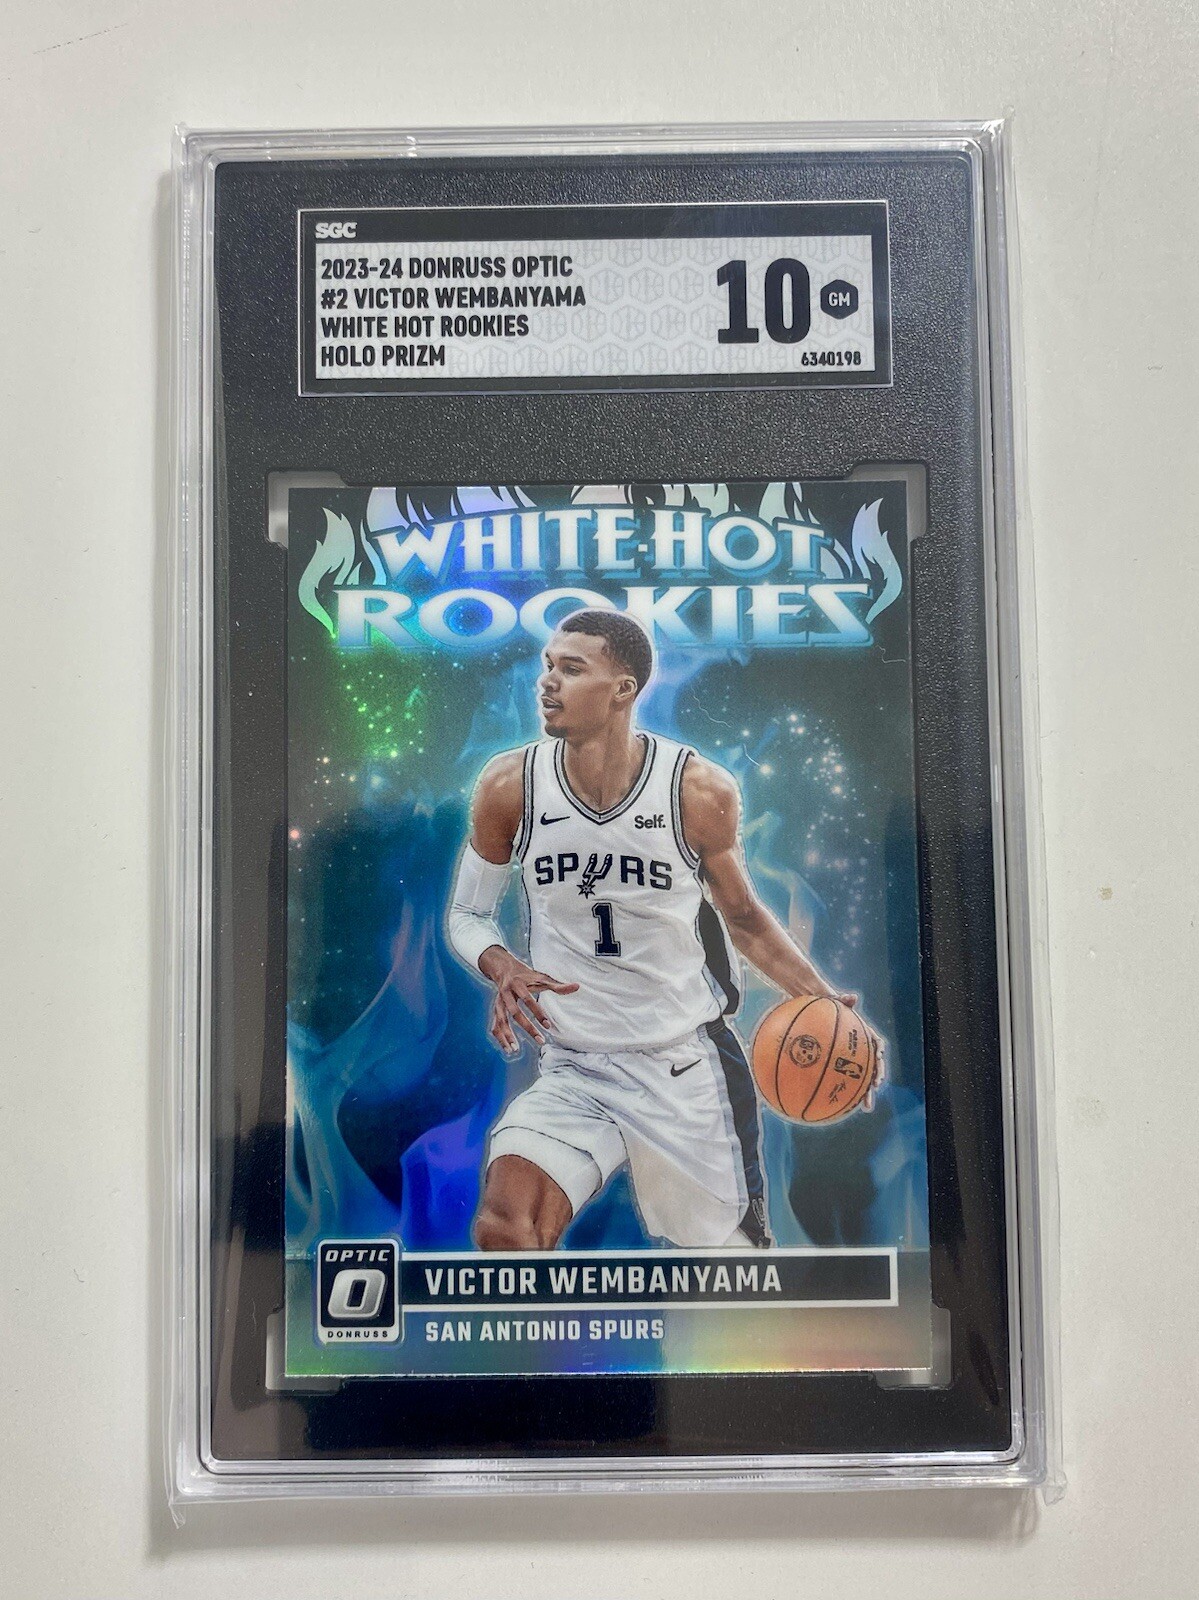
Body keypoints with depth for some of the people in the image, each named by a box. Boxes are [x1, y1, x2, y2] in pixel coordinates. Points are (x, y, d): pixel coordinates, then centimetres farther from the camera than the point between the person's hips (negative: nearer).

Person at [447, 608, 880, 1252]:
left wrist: (820, 998, -5)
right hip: (571, 1071, 1)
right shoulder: (509, 787, -9)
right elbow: (466, 914, 4)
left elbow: (743, 914, 7)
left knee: (733, 1248, 15)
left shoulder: (700, 792, -10)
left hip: (687, 1067, 0)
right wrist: (501, 967, -18)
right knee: (503, 1230, -24)